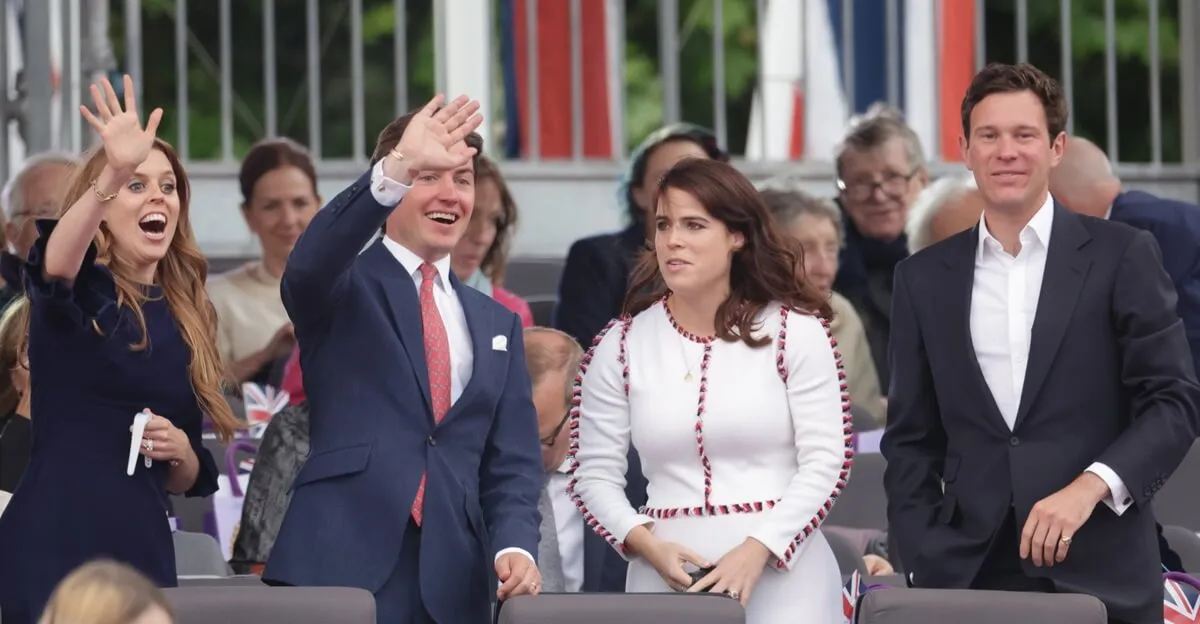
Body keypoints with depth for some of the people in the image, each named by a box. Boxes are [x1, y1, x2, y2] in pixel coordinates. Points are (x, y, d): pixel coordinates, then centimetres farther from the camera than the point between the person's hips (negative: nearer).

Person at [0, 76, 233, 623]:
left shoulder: (185, 318, 16)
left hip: (142, 551, 6)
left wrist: (181, 453, -2)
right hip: (55, 548, -6)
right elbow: (55, 262, -27)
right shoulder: (81, 292, 1)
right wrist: (114, 171, -43)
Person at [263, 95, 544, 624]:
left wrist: (514, 544, -6)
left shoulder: (496, 324, 20)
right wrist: (397, 169, -32)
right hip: (343, 569, -4)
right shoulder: (344, 291, 7)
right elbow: (309, 263, -18)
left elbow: (511, 462, 15)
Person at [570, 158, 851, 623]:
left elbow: (825, 461, -3)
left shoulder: (795, 331, 1)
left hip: (781, 574, -1)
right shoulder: (622, 345, 6)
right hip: (667, 575, 2)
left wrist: (756, 550, -15)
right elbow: (594, 475, 7)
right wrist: (647, 545, -10)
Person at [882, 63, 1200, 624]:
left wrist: (1090, 486, -17)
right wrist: (926, 568, 1)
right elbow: (911, 441, 13)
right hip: (970, 578, 2)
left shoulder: (1121, 257, 2)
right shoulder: (924, 279, 11)